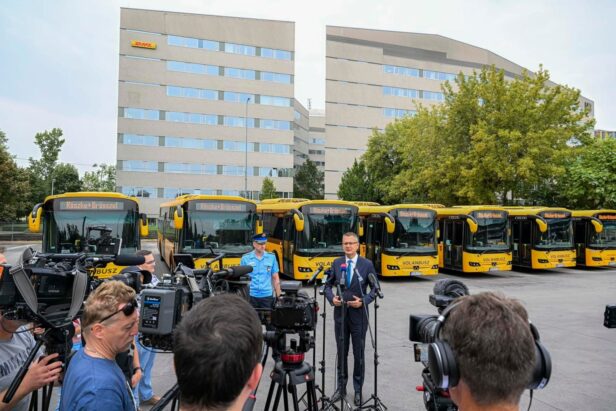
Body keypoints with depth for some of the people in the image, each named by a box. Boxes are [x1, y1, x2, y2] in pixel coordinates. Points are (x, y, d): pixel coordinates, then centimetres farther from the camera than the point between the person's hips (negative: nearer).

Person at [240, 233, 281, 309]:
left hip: (267, 296, 1)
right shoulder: (245, 258, 0)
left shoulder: (271, 257, 4)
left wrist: (278, 296, 5)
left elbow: (275, 278, 8)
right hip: (251, 296, -1)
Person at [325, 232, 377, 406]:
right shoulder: (336, 263, 3)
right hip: (340, 313, 2)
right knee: (341, 352, 12)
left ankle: (358, 389, 22)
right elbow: (328, 285, 9)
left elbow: (375, 288, -2)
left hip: (358, 314, -2)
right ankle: (341, 386, 26)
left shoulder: (367, 264, -5)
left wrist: (363, 301, -15)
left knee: (358, 353, 8)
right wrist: (331, 298, -9)